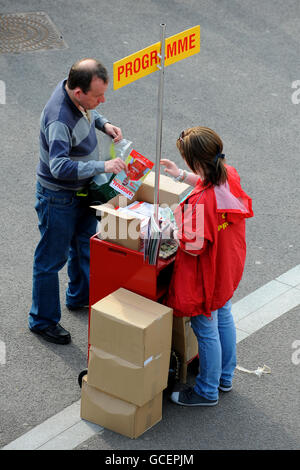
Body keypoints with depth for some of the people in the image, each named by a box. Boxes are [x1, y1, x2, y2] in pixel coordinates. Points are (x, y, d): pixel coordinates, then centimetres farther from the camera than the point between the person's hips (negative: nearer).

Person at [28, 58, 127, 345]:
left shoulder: (78, 96, -10)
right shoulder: (58, 119, -37)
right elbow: (60, 166, -43)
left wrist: (103, 123, -3)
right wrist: (102, 167, -44)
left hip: (81, 191, 9)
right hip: (58, 197, -9)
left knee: (84, 245, 27)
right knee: (52, 259, 7)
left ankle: (80, 298, 51)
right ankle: (42, 320, 25)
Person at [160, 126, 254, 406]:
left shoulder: (201, 202, -37)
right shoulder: (230, 175, -12)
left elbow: (193, 245, -30)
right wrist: (181, 176, 11)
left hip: (206, 276, -9)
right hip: (228, 268, 9)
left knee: (206, 331, 11)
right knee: (223, 318, 27)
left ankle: (207, 391, 31)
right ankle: (225, 377, 47)